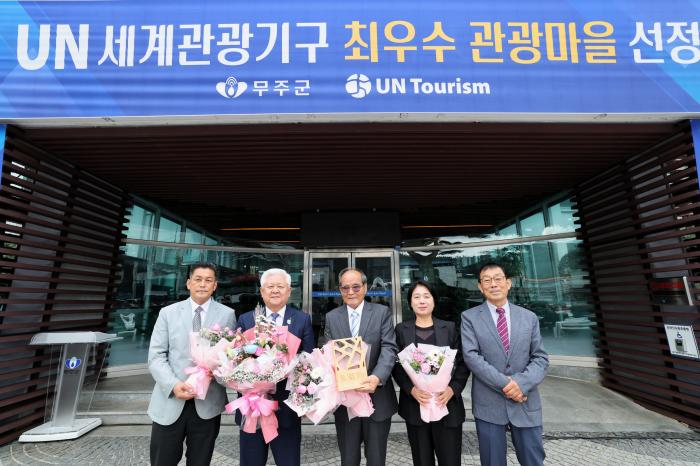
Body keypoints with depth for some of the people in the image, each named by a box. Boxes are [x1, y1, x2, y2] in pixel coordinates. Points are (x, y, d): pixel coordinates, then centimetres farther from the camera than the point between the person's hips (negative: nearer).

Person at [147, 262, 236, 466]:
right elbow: (156, 356, -1)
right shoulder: (168, 313, 3)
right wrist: (173, 384, -16)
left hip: (208, 403, 0)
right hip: (169, 402, 0)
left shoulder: (227, 314, 1)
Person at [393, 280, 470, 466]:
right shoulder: (402, 330, 3)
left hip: (447, 405, 0)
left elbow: (463, 364, 3)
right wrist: (411, 389, -14)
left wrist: (453, 389, -12)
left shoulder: (449, 328, 4)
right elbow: (397, 367, 2)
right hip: (415, 406, 0)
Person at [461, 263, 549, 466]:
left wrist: (522, 383, -15)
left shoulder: (529, 317, 6)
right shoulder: (470, 317, -2)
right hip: (488, 404, -2)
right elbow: (471, 356, -11)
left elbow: (540, 358, 2)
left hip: (526, 403, 2)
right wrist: (504, 384, -17)